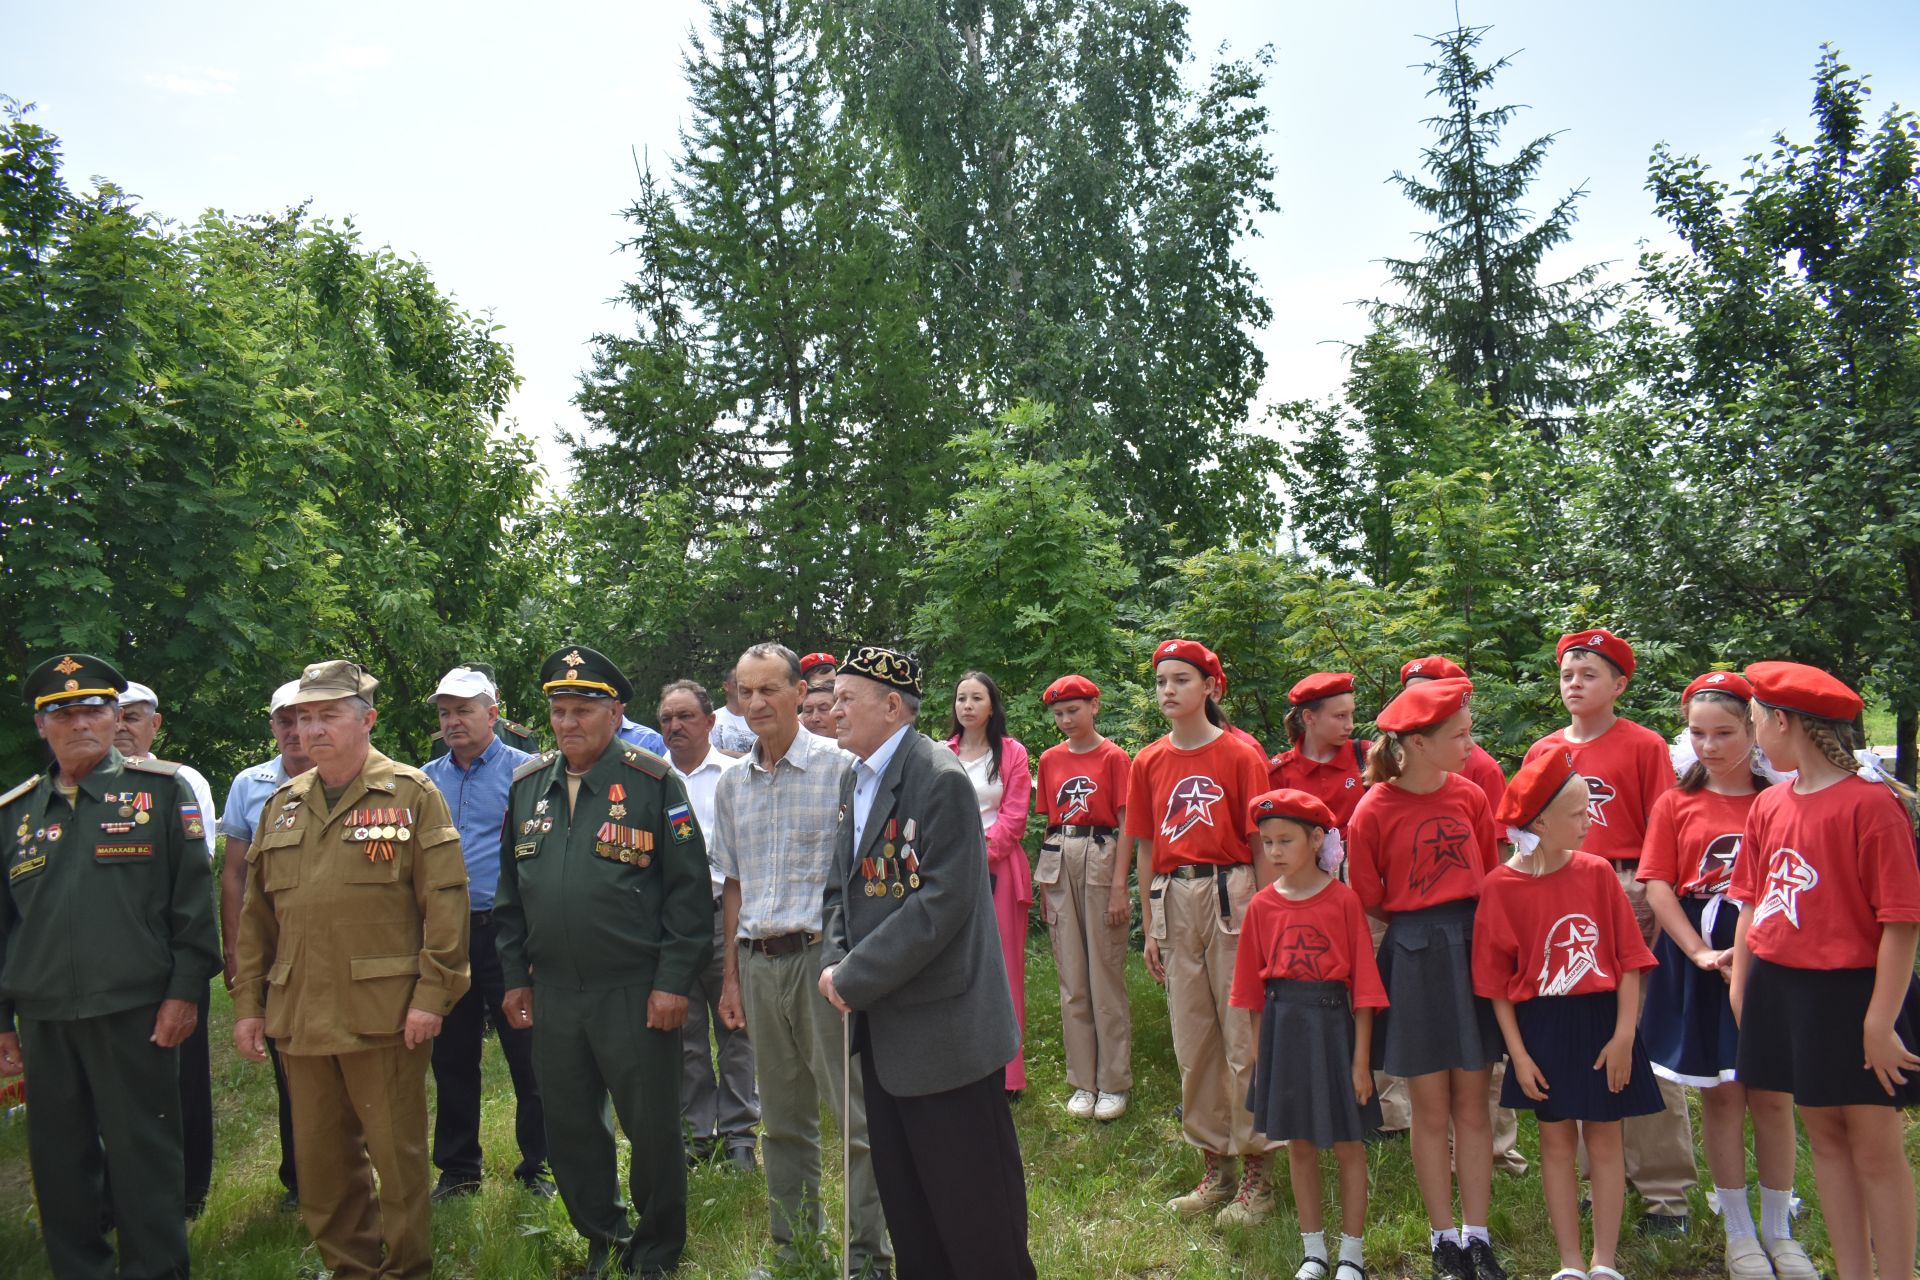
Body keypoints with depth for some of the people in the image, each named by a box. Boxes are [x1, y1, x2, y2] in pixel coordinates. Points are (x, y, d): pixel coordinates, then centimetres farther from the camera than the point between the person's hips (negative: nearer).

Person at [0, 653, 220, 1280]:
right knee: (59, 1162, 13)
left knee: (144, 1159, 4)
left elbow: (194, 897, -4)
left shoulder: (162, 790, -1)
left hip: (135, 1014, -4)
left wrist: (185, 991, -9)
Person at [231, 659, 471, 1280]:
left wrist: (432, 994, -14)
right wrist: (248, 1002, 10)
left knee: (397, 1153, 4)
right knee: (319, 1158, 14)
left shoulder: (411, 795, -4)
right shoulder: (281, 804, 12)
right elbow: (255, 914, 15)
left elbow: (445, 900, -9)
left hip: (384, 1014, -5)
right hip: (299, 1015, 5)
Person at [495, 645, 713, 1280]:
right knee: (569, 1130, 15)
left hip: (635, 993, -5)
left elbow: (689, 888, -9)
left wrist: (672, 982, -12)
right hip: (551, 993, 5)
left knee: (653, 1129, 6)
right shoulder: (527, 786, 7)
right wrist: (514, 976, 10)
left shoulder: (653, 782, -8)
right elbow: (510, 889, 14)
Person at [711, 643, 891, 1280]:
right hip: (759, 961, 6)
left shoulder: (840, 764, -6)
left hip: (822, 953, -5)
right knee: (783, 1119, 16)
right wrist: (731, 976, 14)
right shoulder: (732, 783, 11)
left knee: (858, 1115, -1)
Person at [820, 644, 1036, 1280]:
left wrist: (856, 977, -18)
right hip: (882, 1025, 9)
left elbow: (943, 900, -22)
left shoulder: (941, 779, -16)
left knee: (972, 1205, 3)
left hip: (943, 1028, -8)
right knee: (904, 1198, 19)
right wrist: (834, 960, -3)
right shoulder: (854, 781, 11)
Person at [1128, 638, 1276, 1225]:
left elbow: (1261, 842, -4)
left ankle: (1256, 1174, 12)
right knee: (1192, 1039, 11)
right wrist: (1148, 928, 10)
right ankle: (1214, 1168, 25)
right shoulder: (1148, 762, 8)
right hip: (1173, 903, 5)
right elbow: (1146, 848, 11)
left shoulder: (1240, 755, -4)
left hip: (1230, 895, -4)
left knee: (1243, 1037, -1)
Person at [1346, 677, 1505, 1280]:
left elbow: (1490, 875, 10)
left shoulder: (1469, 796, 0)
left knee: (1473, 1105, 10)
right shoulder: (1374, 811, -10)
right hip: (1413, 958, -3)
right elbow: (1370, 901, -3)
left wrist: (1457, 925, 3)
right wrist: (1421, 927, 2)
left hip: (1473, 950, 3)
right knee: (1431, 1111, 7)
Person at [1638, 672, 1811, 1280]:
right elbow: (1658, 886, -1)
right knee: (1719, 1093, 7)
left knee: (1771, 1093, 6)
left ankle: (1779, 1231, 21)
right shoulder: (1676, 803, 4)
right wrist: (1701, 952, -11)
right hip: (1700, 961, 0)